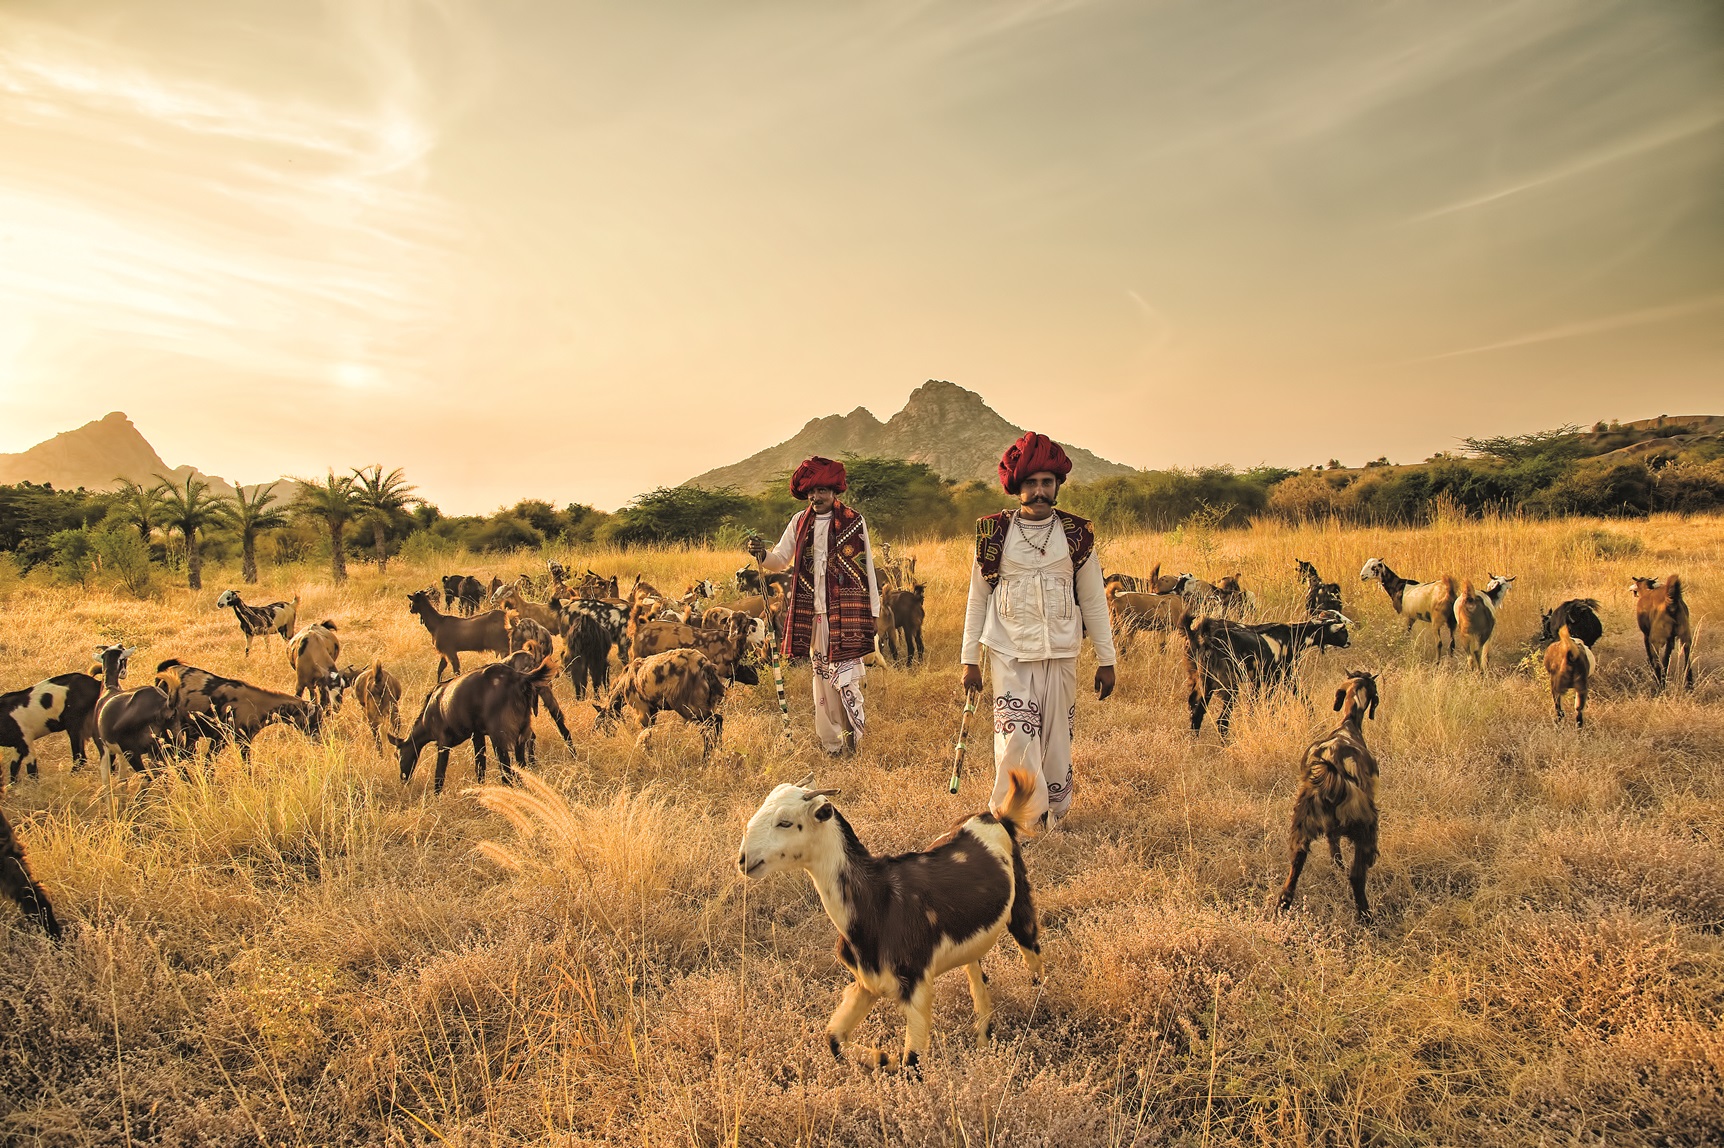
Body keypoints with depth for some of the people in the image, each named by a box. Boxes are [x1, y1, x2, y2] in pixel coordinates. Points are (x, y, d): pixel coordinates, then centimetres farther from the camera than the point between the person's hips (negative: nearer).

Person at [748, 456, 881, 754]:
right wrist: (763, 555, -14)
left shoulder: (853, 522, -1)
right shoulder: (800, 523, 9)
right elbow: (781, 560, 8)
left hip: (846, 612, -4)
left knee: (845, 676, -8)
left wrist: (872, 611, 1)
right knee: (821, 675, 8)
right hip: (812, 612, 4)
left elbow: (866, 569, 1)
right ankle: (830, 744, 16)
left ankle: (852, 742, 2)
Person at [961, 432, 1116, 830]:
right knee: (1016, 737, -13)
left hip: (1061, 652, 1)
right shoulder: (994, 534, 2)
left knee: (1057, 737, 5)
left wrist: (1106, 660, 7)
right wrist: (970, 660, 5)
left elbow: (1093, 601, 9)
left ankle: (1052, 815, 22)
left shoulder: (1077, 535, 4)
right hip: (1009, 652, -1)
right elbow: (977, 600, 7)